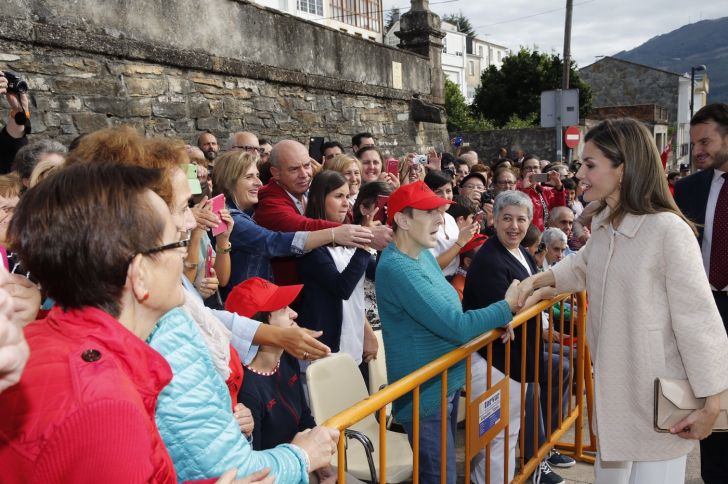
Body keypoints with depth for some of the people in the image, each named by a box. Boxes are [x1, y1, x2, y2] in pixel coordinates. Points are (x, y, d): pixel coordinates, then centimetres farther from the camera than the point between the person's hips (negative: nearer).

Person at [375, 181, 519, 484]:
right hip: (426, 393, -9)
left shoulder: (423, 254, 4)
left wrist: (494, 320, -2)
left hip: (446, 383, 9)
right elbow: (455, 326, -28)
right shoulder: (397, 267, -27)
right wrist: (506, 307, -15)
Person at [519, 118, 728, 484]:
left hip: (659, 397, -8)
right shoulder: (604, 226, 3)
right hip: (613, 384, 8)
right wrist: (535, 281, 8)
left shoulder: (668, 230, -23)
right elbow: (582, 266, 23)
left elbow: (696, 320, -22)